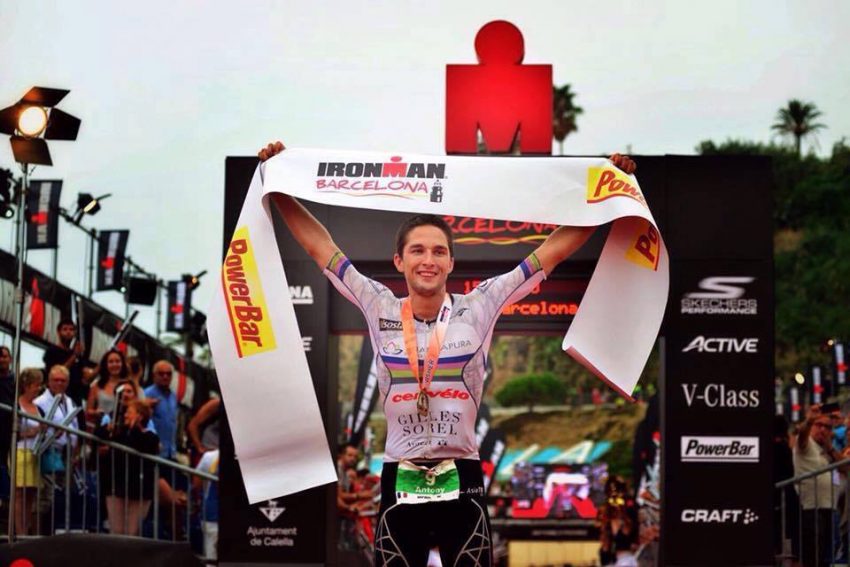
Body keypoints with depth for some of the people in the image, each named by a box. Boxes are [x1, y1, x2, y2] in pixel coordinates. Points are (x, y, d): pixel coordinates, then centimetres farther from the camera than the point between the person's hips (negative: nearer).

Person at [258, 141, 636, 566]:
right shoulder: (380, 309, 2)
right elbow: (318, 244, 6)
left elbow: (555, 249, 1)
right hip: (400, 483, 1)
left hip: (462, 482, 0)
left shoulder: (478, 309, 0)